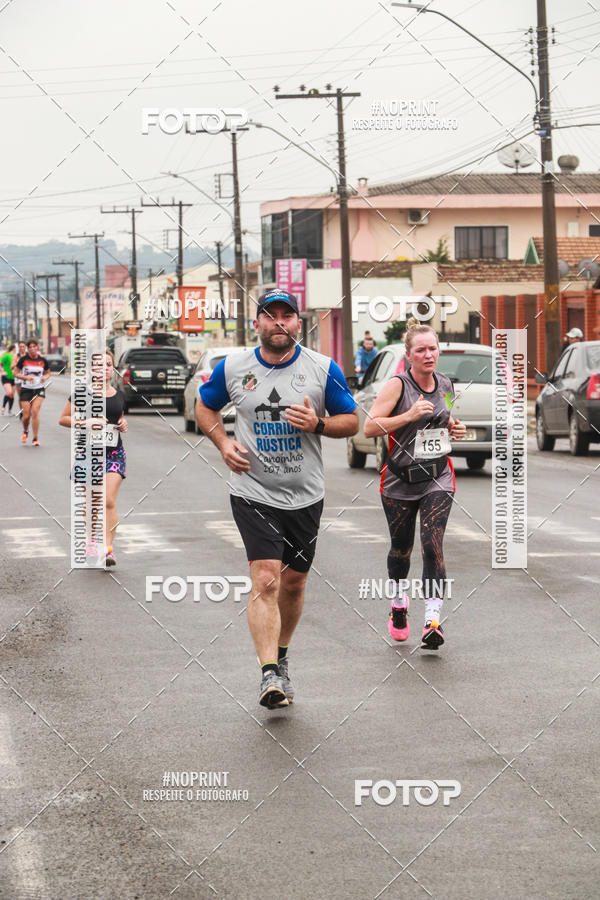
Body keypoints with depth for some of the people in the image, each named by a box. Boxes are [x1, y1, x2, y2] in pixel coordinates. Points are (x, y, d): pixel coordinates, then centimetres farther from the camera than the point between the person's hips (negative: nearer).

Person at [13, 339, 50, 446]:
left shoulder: (43, 360, -2)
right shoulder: (23, 359, -6)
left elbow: (48, 373, 13)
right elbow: (15, 372, -1)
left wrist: (45, 377, -9)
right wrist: (26, 377, -17)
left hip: (39, 389, 0)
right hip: (26, 389, 0)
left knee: (35, 411, -18)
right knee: (26, 415, -2)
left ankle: (35, 439, -9)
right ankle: (25, 431, 33)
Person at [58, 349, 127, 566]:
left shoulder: (119, 396, 11)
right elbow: (63, 419, 1)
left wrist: (123, 425, 5)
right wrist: (85, 422, -14)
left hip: (114, 453, 2)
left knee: (109, 500, -13)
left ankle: (108, 547, -16)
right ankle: (91, 543, 21)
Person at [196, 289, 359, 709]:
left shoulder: (323, 369, -2)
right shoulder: (232, 368, -1)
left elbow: (352, 421, 5)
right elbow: (205, 406, 16)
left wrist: (318, 424, -15)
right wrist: (223, 442, -2)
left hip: (306, 496, 2)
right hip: (253, 493, -2)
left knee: (294, 582, 13)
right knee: (266, 579, -16)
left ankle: (281, 656, 36)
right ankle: (270, 675, -19)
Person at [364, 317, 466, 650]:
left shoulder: (445, 385, 6)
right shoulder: (397, 385, -10)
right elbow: (369, 428, -16)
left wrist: (454, 430, 4)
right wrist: (409, 415, -24)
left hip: (438, 479, 2)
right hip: (400, 481, -2)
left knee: (433, 547, -14)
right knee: (401, 548, 13)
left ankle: (432, 621, -18)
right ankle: (398, 603, 41)